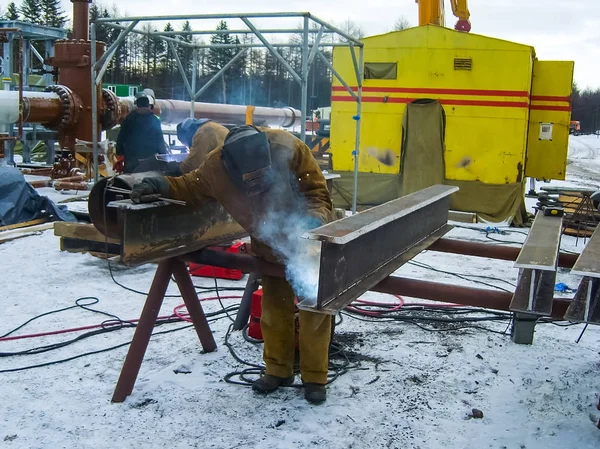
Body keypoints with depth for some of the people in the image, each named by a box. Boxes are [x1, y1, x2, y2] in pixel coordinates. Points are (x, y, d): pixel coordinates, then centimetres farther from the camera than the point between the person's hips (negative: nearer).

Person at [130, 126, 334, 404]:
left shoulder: (289, 149, -35)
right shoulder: (215, 167, -25)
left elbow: (317, 194, -24)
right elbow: (191, 187, -3)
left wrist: (313, 218, -43)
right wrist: (160, 185, -21)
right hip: (270, 245, 3)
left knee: (314, 306, 4)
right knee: (274, 307, 13)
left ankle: (315, 377, 17)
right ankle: (278, 370, 30)